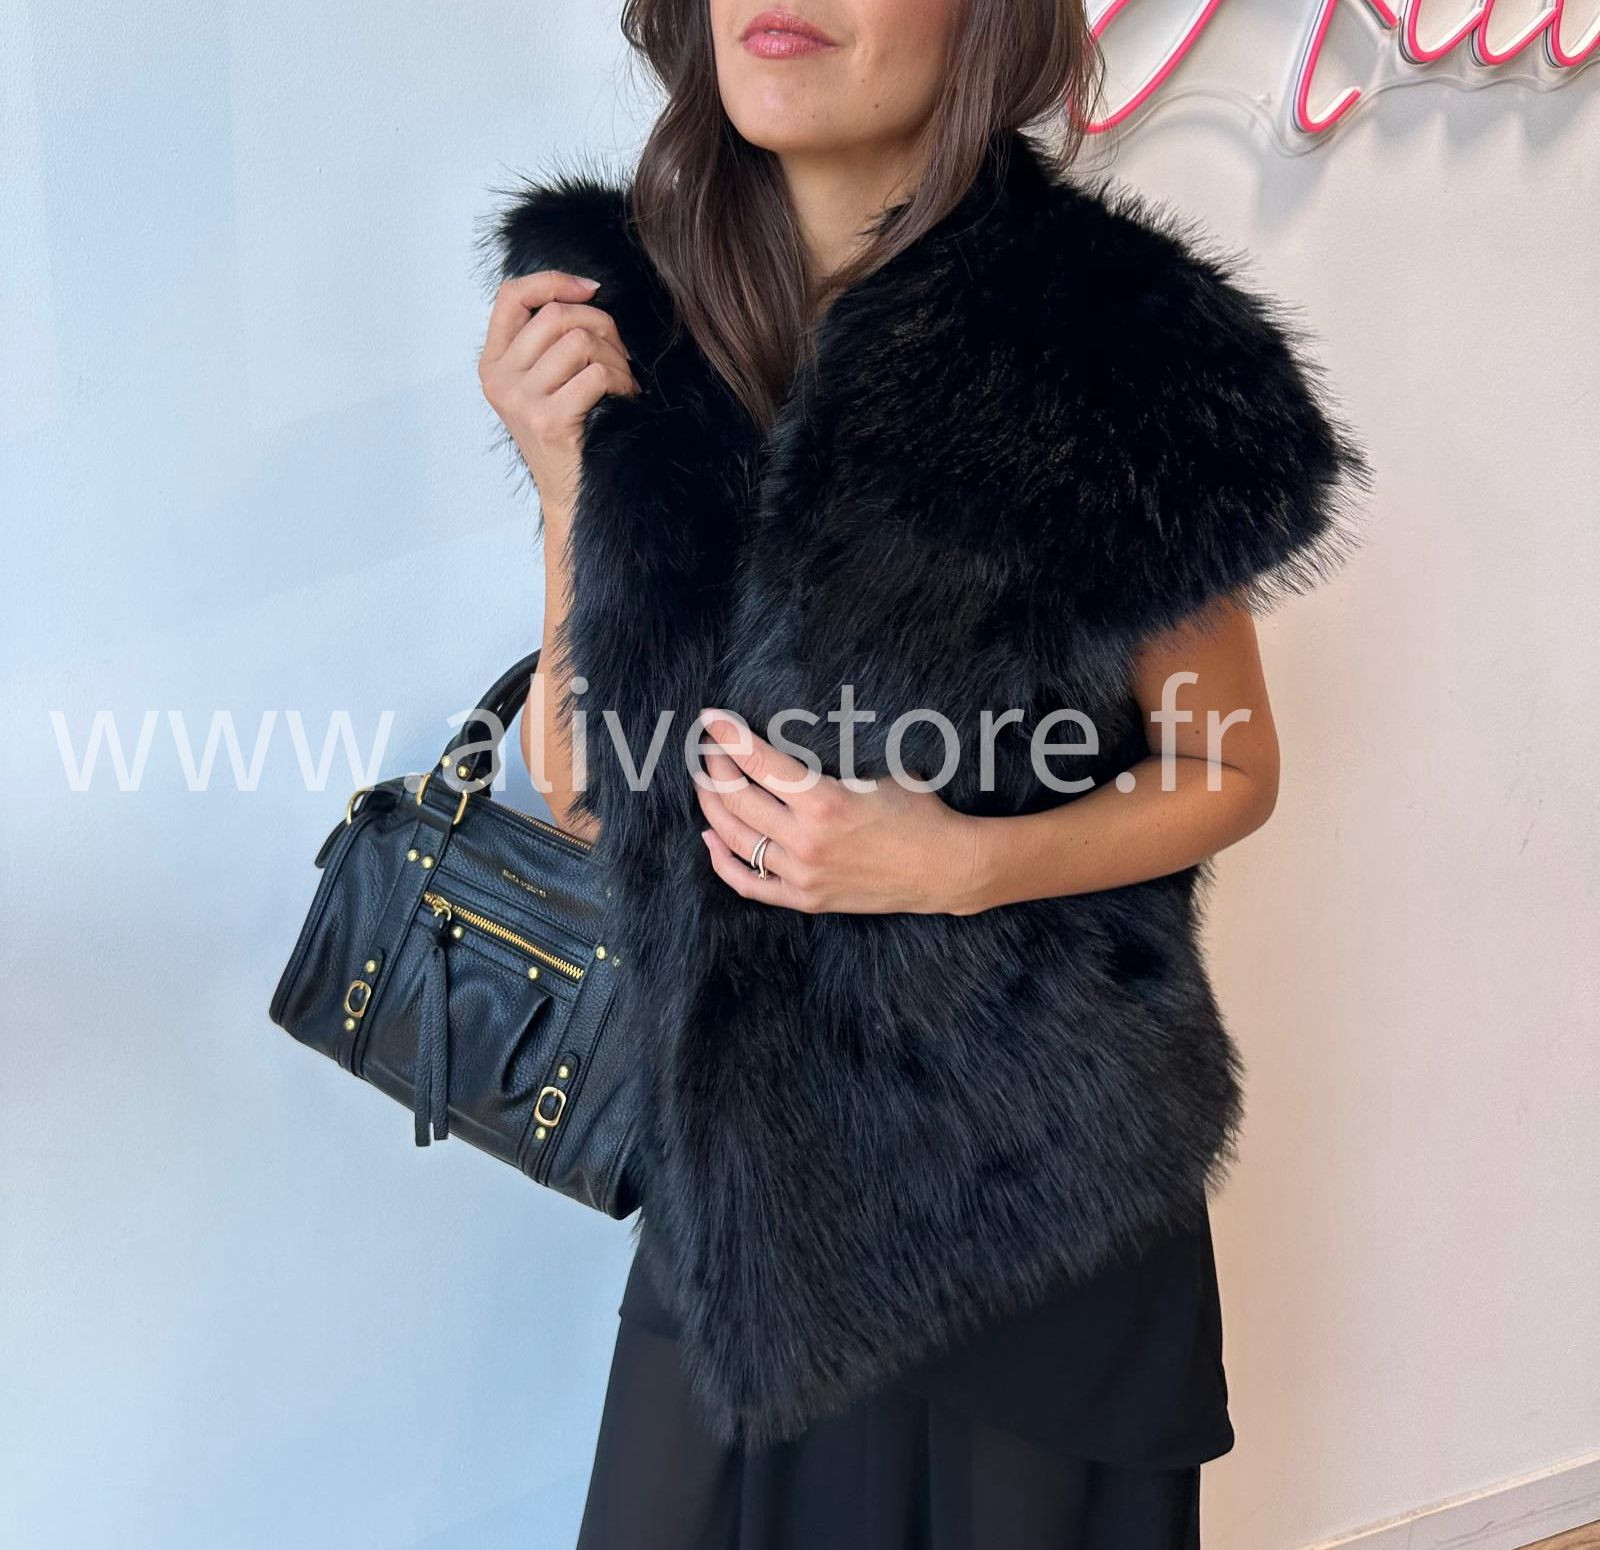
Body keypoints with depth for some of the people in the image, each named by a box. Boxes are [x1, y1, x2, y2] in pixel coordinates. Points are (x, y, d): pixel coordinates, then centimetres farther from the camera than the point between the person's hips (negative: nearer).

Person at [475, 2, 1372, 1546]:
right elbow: (587, 789, -2)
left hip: (1022, 1140, -3)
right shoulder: (619, 307, -4)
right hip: (743, 1145, 4)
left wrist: (960, 862, -21)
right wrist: (571, 480, -14)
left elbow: (1232, 769, -5)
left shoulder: (1111, 348, -16)